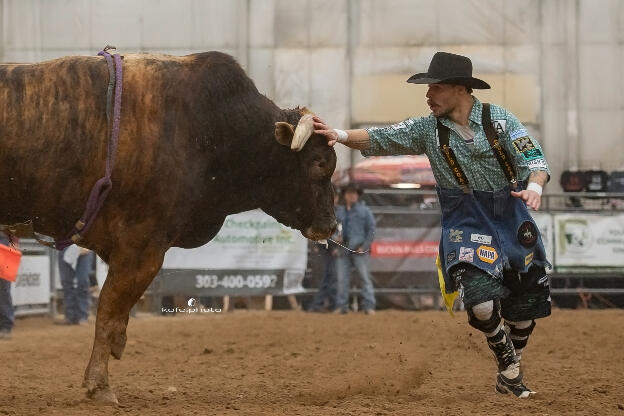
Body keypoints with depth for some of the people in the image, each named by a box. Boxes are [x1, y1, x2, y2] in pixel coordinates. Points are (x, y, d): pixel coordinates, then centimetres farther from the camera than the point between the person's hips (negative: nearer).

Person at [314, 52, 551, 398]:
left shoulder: (499, 120, -8)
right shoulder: (428, 129, -1)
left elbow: (534, 157, -13)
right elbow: (381, 139, -1)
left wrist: (534, 186, -34)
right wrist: (341, 135, -16)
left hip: (512, 217, 1)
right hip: (466, 223, 0)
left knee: (526, 305, 8)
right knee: (480, 298, -22)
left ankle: (511, 375, 33)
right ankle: (509, 369, 3)